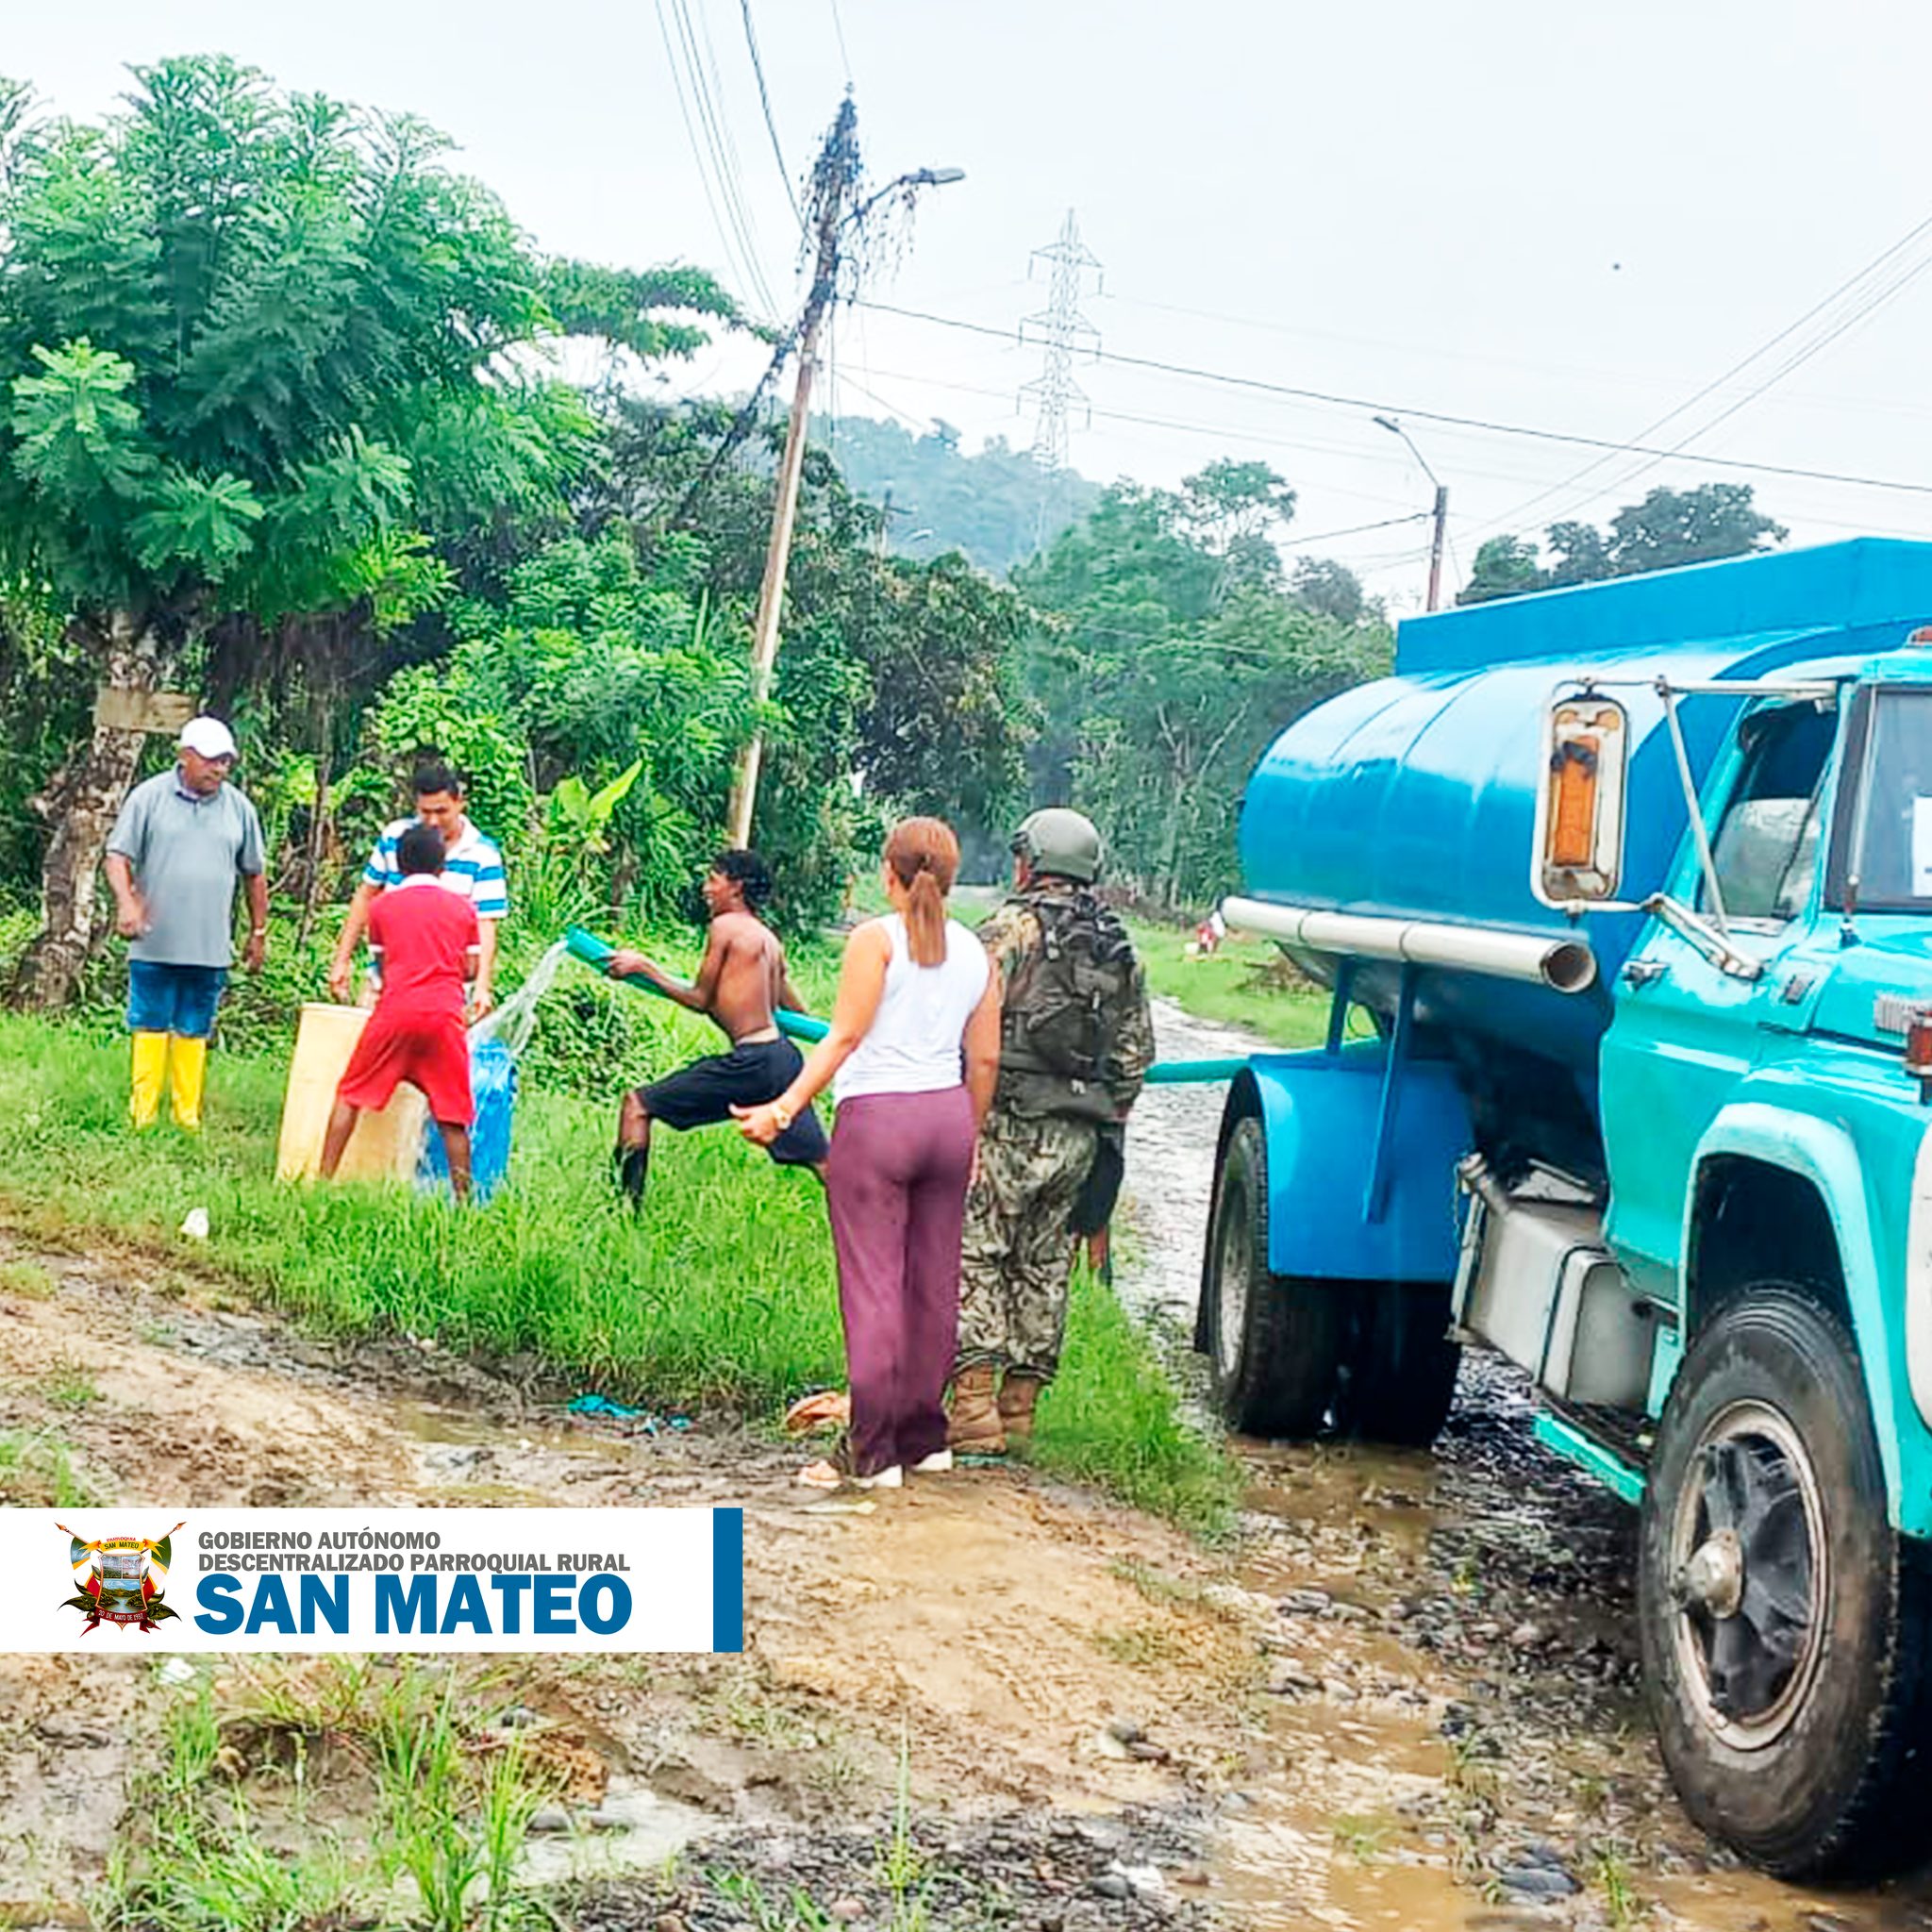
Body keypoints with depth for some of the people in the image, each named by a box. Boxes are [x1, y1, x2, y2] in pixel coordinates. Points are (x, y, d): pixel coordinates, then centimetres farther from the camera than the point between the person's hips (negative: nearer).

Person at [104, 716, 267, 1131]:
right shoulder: (149, 797, 0)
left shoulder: (238, 808, 8)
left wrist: (258, 933, 17)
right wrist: (126, 902, -20)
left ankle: (188, 1117, 9)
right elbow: (118, 855, -3)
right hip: (156, 944, -2)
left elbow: (254, 875, 16)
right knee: (150, 1027, 2)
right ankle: (142, 1115, 5)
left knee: (194, 1032, 6)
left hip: (210, 948, 2)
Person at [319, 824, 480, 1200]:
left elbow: (382, 964, 18)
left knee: (349, 1095, 11)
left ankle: (324, 1180, 6)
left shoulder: (382, 907, 11)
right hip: (445, 1014, 0)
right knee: (452, 1113, 5)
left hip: (395, 1011, 0)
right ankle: (463, 1197, 4)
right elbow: (471, 969, 12)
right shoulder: (463, 908, 12)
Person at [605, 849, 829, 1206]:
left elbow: (699, 1000, -1)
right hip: (783, 1056, 8)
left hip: (751, 1062, -8)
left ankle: (625, 1205, -1)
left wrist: (643, 968, 7)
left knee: (638, 1105, 1)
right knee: (823, 1165, 8)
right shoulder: (768, 938, 16)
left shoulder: (725, 926, -4)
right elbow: (795, 1011, 22)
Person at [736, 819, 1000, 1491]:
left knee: (873, 1287, -3)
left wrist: (786, 1106, -14)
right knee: (933, 1284, 12)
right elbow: (984, 1059, 11)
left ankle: (872, 1453, -3)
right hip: (947, 1116, 6)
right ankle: (924, 1437, 20)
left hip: (877, 1117, -6)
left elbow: (845, 1036, -13)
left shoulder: (876, 939, -6)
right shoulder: (974, 952, 10)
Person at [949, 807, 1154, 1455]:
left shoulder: (1012, 928, -6)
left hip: (1007, 1124, -6)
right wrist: (1108, 1122, 22)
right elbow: (1136, 1052, 16)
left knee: (974, 1258, -5)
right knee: (1043, 1268, 12)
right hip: (1078, 1136, 6)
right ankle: (1019, 1410, 15)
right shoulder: (1120, 952, 15)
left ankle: (974, 1413, -11)